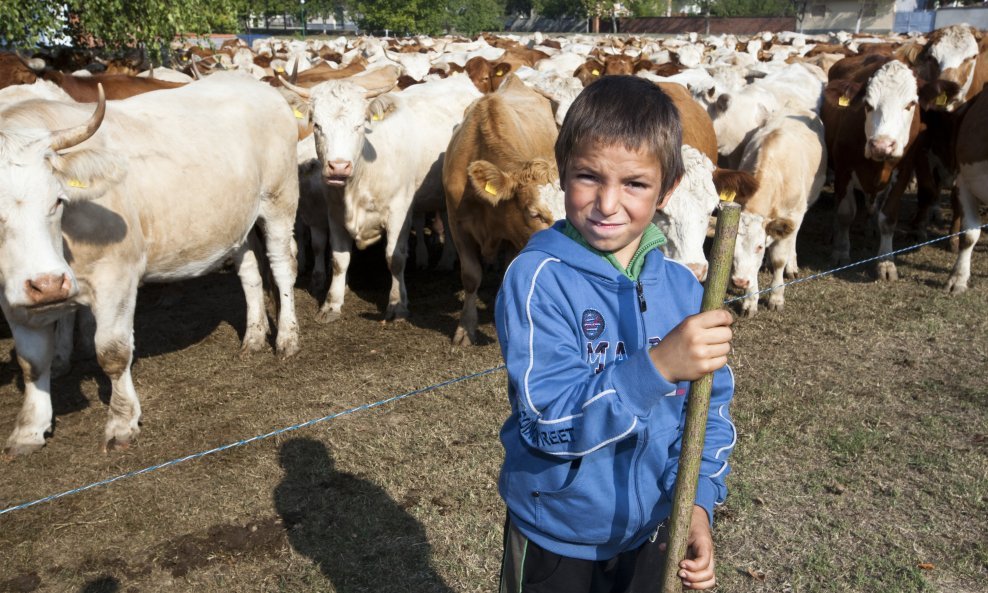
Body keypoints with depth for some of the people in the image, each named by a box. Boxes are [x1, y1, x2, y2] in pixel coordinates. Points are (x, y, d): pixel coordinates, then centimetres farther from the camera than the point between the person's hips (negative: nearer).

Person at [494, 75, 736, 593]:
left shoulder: (682, 289, -7)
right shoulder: (537, 279, -21)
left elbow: (709, 410, 0)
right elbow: (551, 420, -27)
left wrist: (697, 499, -13)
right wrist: (657, 368, -38)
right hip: (556, 544, -4)